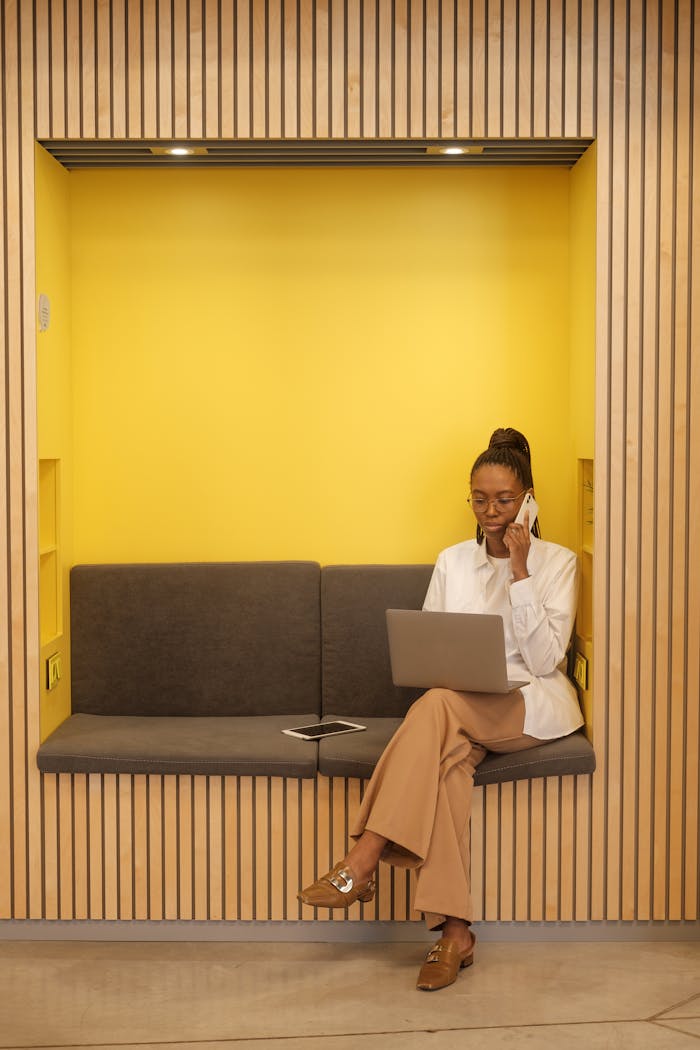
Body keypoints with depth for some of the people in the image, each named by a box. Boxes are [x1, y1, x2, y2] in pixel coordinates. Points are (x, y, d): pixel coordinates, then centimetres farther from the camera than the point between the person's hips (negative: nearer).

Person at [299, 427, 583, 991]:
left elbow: (545, 658, -8)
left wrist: (520, 572, -12)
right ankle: (454, 931, -35)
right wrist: (435, 675, -12)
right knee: (445, 756, -35)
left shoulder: (556, 562, 3)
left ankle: (363, 862, -37)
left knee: (438, 706, -34)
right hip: (463, 710, 3)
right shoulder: (453, 562, 13)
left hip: (533, 704, -3)